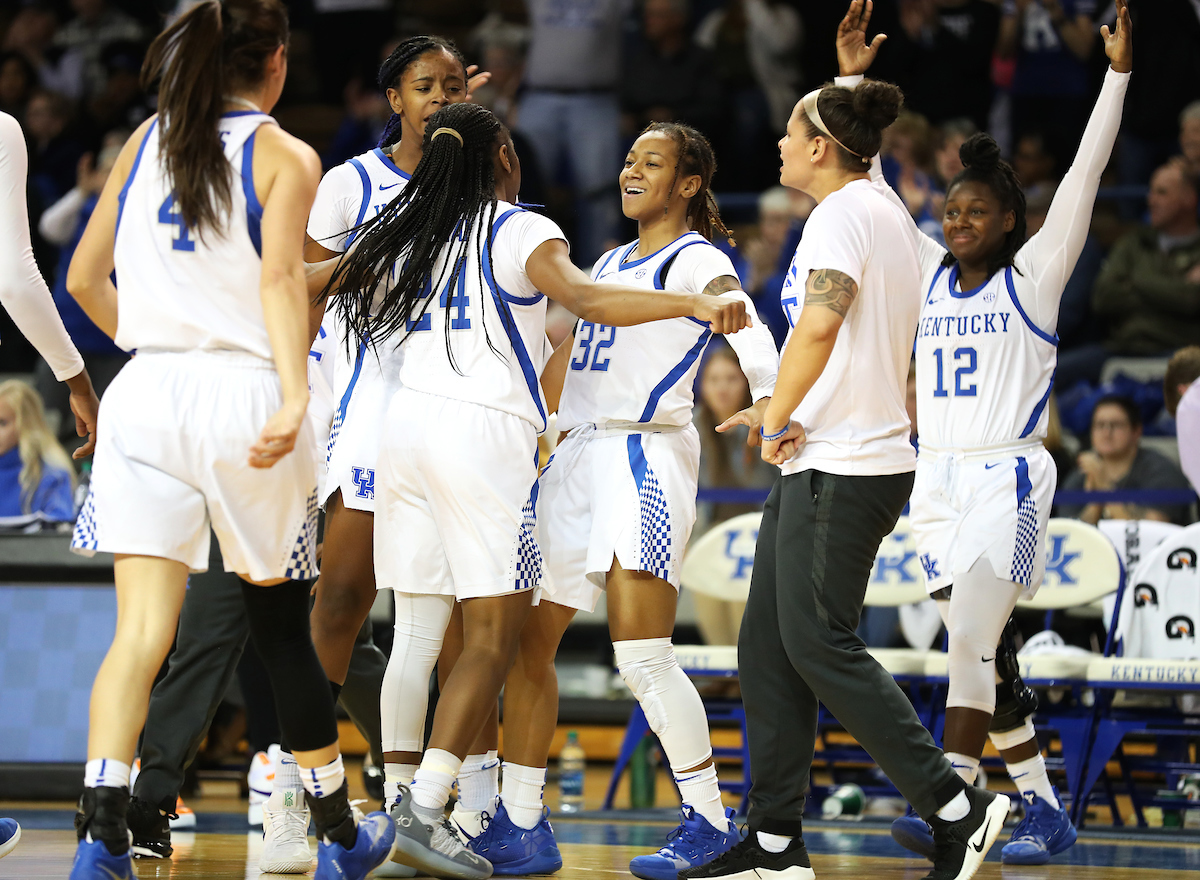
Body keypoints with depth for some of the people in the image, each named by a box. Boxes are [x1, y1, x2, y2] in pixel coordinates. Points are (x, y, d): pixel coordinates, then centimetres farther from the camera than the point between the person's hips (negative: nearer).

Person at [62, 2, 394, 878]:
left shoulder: (147, 140, 13)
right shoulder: (286, 156, 0)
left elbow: (84, 279, 16)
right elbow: (281, 276, -16)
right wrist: (293, 397, -27)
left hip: (146, 397, 3)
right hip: (244, 392, -3)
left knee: (142, 630, -4)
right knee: (281, 628, 12)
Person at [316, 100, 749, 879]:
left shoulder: (409, 231, 15)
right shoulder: (522, 232, -2)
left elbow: (329, 282, 28)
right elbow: (586, 299, -20)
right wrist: (696, 304, -30)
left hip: (407, 424, 7)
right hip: (484, 434, -7)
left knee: (417, 634, 9)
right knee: (493, 640, -6)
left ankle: (402, 811, 6)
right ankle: (425, 811, -17)